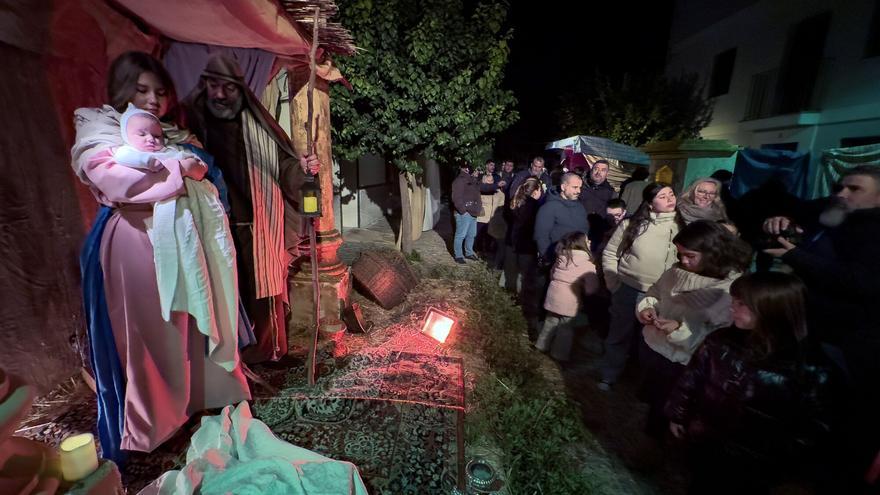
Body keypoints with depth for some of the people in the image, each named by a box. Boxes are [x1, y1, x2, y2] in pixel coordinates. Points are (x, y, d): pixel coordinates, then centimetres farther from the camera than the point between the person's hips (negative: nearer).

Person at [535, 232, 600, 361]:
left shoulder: (561, 256, 1)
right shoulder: (587, 264, -14)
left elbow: (552, 274, 13)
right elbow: (591, 289, -14)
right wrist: (581, 288, 5)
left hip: (554, 295, 5)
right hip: (569, 301, -5)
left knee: (551, 321, 21)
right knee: (565, 327, 10)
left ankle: (542, 345, 34)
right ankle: (560, 354, 22)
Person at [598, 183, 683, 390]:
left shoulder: (682, 227, -1)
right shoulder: (631, 224, -6)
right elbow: (609, 253, 0)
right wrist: (614, 284, -3)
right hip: (628, 291, -1)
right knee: (619, 336, 12)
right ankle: (607, 377, 30)